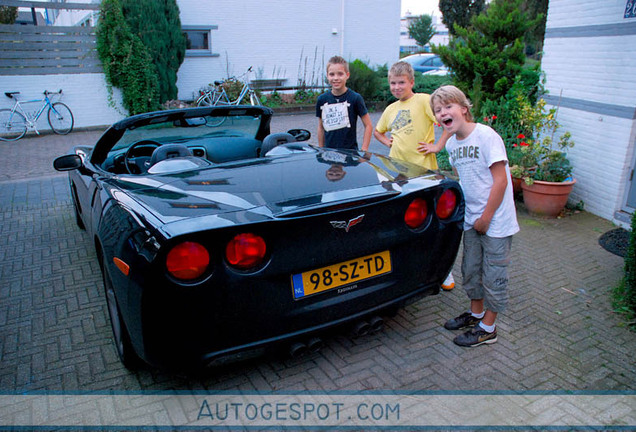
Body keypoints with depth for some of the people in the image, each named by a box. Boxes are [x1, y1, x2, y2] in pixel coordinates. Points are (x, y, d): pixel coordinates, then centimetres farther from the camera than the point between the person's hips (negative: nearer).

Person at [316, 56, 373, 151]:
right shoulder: (322, 99, 5)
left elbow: (368, 125, -1)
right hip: (328, 151, 3)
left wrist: (364, 150, -7)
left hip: (350, 151, -3)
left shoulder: (355, 98, -5)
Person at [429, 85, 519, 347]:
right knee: (471, 270, 19)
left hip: (496, 221, -7)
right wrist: (466, 213, 8)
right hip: (471, 220, 7)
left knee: (494, 276, 5)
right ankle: (476, 313, 39)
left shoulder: (486, 136, -18)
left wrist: (486, 217, -15)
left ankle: (488, 329, 20)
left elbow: (501, 181, -18)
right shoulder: (451, 144, 4)